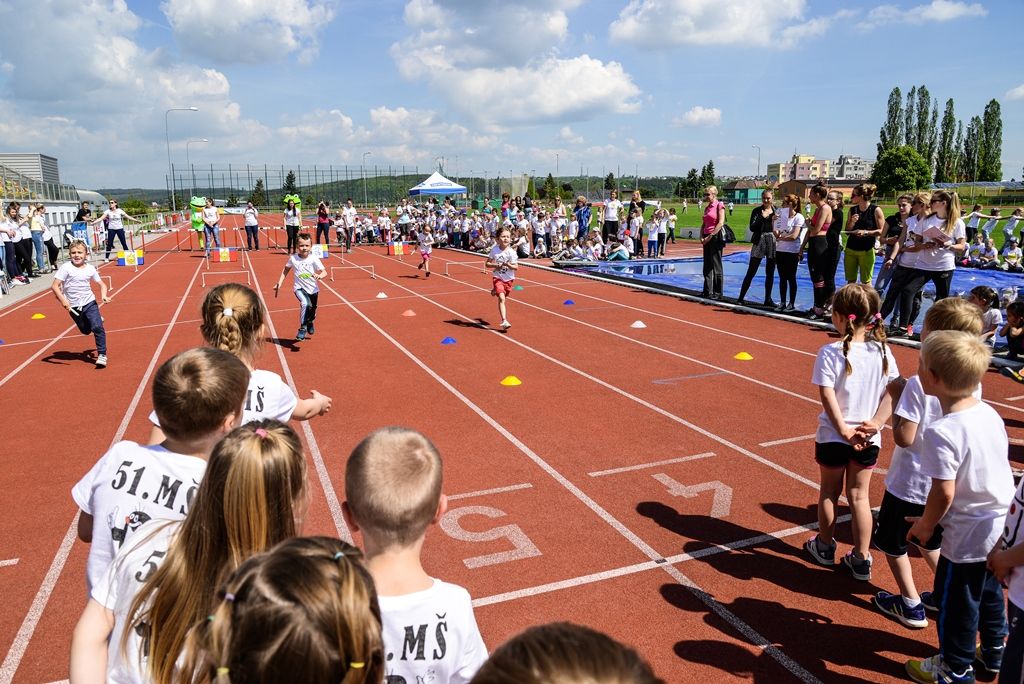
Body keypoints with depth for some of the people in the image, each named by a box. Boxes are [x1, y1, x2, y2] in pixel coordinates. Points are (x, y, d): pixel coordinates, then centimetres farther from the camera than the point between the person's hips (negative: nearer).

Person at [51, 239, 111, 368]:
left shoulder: (90, 269, -2)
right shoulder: (66, 268, -11)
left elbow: (102, 284, 8)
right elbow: (54, 286, -13)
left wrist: (104, 295, -11)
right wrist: (63, 300, -26)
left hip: (89, 303, 0)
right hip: (73, 306, 0)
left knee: (97, 327, -16)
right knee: (86, 330, 15)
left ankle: (102, 354, -6)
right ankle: (96, 320, 50)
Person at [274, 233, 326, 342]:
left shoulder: (313, 259, -12)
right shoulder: (293, 258, -7)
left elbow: (324, 272, -14)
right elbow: (286, 270, 9)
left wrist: (320, 276, -37)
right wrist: (279, 283, 7)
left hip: (313, 289, 1)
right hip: (299, 288, -1)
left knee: (312, 312, 16)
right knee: (305, 304, -31)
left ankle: (309, 322, 54)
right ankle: (302, 328, -14)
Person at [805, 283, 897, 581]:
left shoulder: (830, 353, -17)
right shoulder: (882, 352, -5)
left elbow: (828, 396, -20)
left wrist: (843, 429, -15)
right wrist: (876, 422, -10)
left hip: (832, 436, -3)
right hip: (868, 440, 3)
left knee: (829, 493, 16)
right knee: (859, 496, 14)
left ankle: (825, 547, 34)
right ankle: (861, 560, 20)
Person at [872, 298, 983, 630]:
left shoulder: (919, 384, -26)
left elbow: (904, 437, -24)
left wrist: (897, 396, -14)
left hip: (910, 483, -6)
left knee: (892, 542, 15)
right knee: (929, 541, 28)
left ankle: (911, 604, 25)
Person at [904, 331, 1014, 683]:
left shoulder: (942, 432, -29)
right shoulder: (989, 412, -4)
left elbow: (944, 494, -26)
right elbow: (1000, 465, 8)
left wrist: (925, 526, -9)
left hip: (967, 534, -8)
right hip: (1002, 525, 8)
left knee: (954, 600, 13)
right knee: (989, 590, 28)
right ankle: (994, 651, 48)